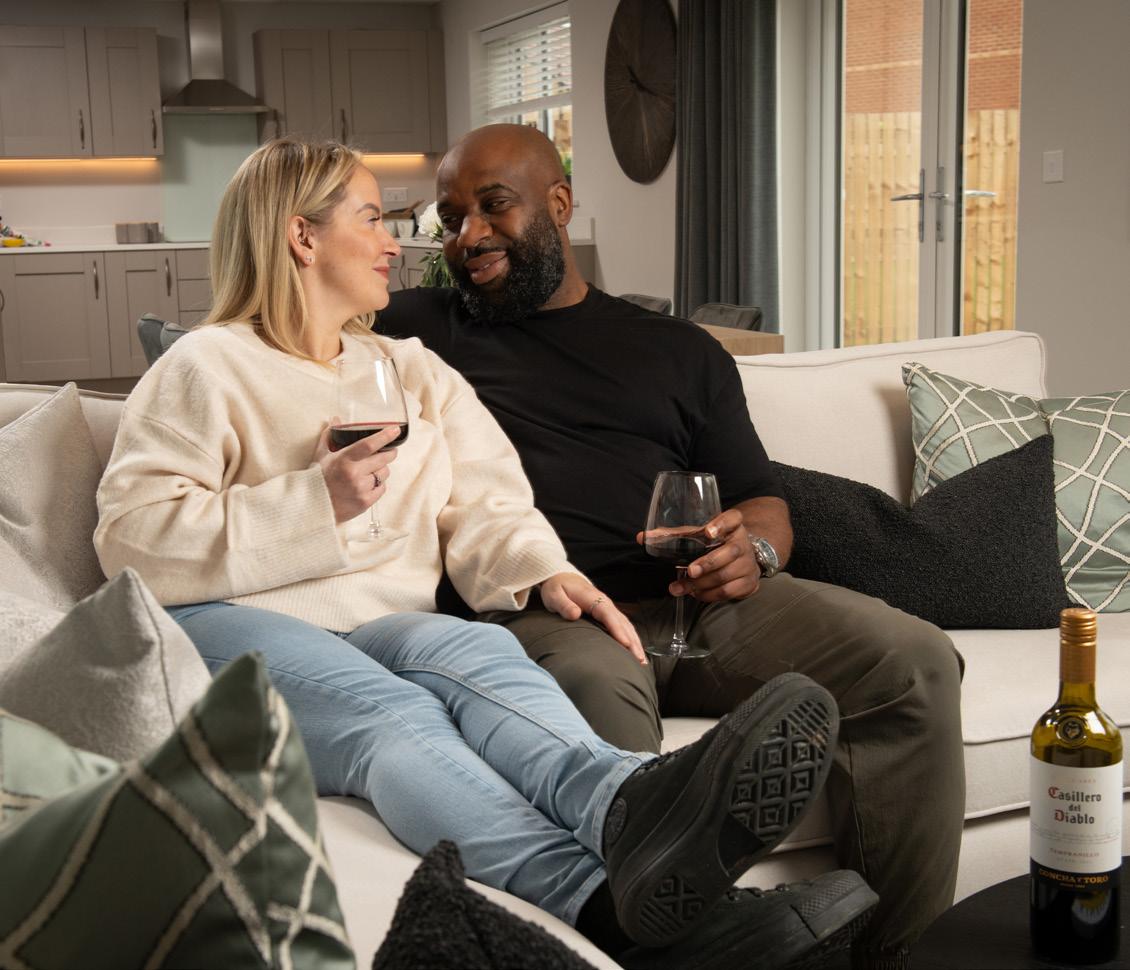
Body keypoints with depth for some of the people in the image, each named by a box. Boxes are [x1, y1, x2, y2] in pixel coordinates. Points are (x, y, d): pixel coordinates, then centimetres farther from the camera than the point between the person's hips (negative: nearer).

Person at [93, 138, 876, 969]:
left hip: (381, 628, 4)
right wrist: (315, 503, -10)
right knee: (391, 712, -36)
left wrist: (545, 572, -8)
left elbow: (484, 510, 15)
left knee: (479, 650, -33)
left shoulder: (415, 370, 27)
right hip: (229, 623, -3)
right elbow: (133, 537, -2)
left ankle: (626, 804, -67)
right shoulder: (207, 366, 10)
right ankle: (603, 900, -64)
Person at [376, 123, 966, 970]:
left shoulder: (681, 351, 23)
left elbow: (765, 500, 19)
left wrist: (754, 548, -6)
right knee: (598, 685, -39)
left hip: (699, 604, 3)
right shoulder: (422, 327, 18)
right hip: (538, 614, -3)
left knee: (917, 660, -18)